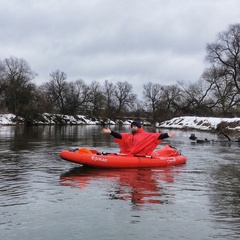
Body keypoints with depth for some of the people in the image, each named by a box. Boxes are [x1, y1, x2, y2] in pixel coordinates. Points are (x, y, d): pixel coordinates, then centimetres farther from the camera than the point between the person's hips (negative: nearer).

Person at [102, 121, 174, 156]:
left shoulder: (146, 135, 7)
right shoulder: (128, 135, 20)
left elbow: (157, 136, -1)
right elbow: (119, 135, 10)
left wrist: (167, 135, -13)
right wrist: (110, 132, -4)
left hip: (141, 156, -5)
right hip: (128, 155, 6)